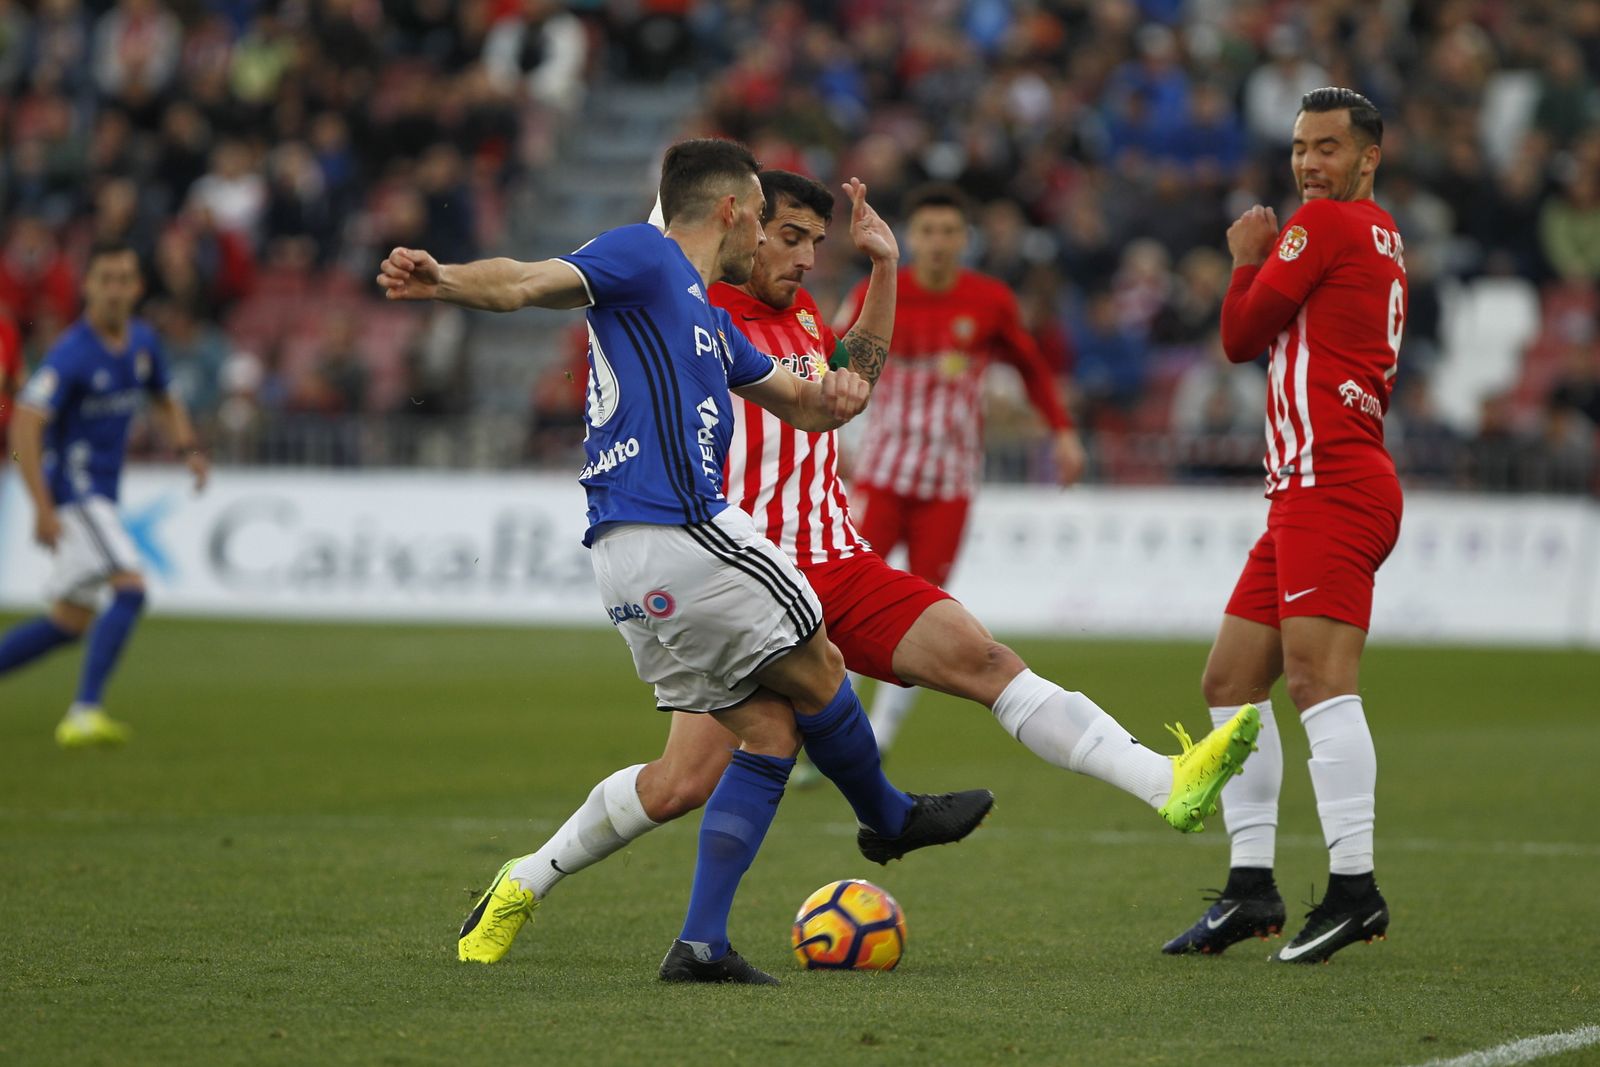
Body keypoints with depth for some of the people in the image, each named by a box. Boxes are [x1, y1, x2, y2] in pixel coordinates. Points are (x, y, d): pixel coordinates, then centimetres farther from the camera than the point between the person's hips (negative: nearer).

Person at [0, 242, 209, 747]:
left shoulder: (143, 341, 6)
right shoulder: (70, 354, -18)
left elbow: (164, 401, 23)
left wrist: (188, 449, 3)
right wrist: (43, 509, -29)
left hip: (101, 495, 8)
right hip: (73, 491, -8)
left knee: (71, 621, 12)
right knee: (130, 589, -22)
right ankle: (85, 713, -23)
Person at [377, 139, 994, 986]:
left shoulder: (708, 319, 28)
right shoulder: (646, 257, 0)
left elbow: (801, 406, 33)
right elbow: (527, 283, -15)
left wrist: (834, 394, 8)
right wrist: (442, 280, -36)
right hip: (682, 533, -10)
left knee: (771, 729, 9)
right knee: (818, 677, 7)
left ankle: (700, 943, 1)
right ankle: (889, 818, 31)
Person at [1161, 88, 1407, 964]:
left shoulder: (1325, 224, -5)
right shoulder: (1382, 238, 22)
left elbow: (1241, 338, -1)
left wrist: (1247, 261, 14)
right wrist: (1261, 263, 17)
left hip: (1331, 487, -11)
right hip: (1304, 492, 11)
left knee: (1318, 676, -20)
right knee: (1230, 680, 11)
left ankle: (1354, 885, -26)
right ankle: (1252, 885, 12)